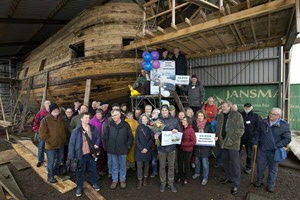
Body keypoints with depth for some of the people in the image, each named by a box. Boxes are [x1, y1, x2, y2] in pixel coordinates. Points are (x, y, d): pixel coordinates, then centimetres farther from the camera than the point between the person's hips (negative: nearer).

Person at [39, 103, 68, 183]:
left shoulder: (61, 119, 4)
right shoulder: (45, 120, -14)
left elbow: (65, 130, 13)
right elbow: (42, 133, -15)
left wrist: (65, 139, 8)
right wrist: (49, 141, -15)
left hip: (61, 144, 6)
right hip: (51, 145, -6)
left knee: (60, 160, 21)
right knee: (51, 162, 7)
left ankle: (56, 172, 43)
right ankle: (50, 176, 27)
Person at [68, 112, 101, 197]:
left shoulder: (93, 128, -6)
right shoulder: (76, 130, -15)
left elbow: (98, 137, 8)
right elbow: (71, 143, -10)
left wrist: (96, 144, -9)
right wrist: (71, 156, -11)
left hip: (91, 153, 2)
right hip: (81, 154, -2)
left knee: (93, 169, 19)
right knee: (80, 171, 15)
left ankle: (95, 183, 42)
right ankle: (79, 187, 37)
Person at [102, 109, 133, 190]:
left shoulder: (125, 125, -8)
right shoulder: (110, 125, -4)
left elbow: (130, 137, -3)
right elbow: (105, 137, 2)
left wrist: (128, 146, -4)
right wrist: (106, 147, 0)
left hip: (123, 150, -1)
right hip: (112, 150, 1)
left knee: (123, 165, 15)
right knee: (114, 166, 16)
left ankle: (122, 180, 34)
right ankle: (114, 180, 33)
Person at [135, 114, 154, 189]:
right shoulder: (139, 127, 0)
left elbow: (152, 139, -3)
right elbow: (136, 139, -3)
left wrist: (147, 148, -12)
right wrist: (141, 148, -12)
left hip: (148, 149, 1)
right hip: (139, 149, 0)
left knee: (146, 164, 11)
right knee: (139, 165, 1)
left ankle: (145, 179, 27)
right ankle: (140, 180, 14)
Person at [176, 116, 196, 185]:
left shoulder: (191, 130, -18)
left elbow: (193, 142, -18)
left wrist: (183, 143, -20)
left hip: (187, 150, -5)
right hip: (180, 149, 5)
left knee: (186, 164, 13)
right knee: (180, 164, 15)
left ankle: (186, 178, 33)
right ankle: (180, 177, 36)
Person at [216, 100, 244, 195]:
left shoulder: (237, 115, -8)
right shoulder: (220, 116, 8)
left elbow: (240, 129, -13)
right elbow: (218, 128, 15)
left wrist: (232, 140, -17)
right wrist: (219, 138, 1)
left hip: (233, 144, -6)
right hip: (223, 143, 6)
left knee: (235, 163, 3)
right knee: (225, 161, 17)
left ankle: (236, 184, 16)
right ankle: (228, 177, 37)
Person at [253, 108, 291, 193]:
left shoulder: (284, 125, -9)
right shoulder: (262, 122, -2)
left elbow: (287, 139, -9)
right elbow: (257, 134, 8)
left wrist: (277, 146, -15)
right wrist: (255, 143, 3)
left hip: (274, 152, -2)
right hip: (262, 150, 2)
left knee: (273, 169, 14)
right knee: (260, 167, 13)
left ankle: (271, 185, 32)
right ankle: (259, 181, 34)